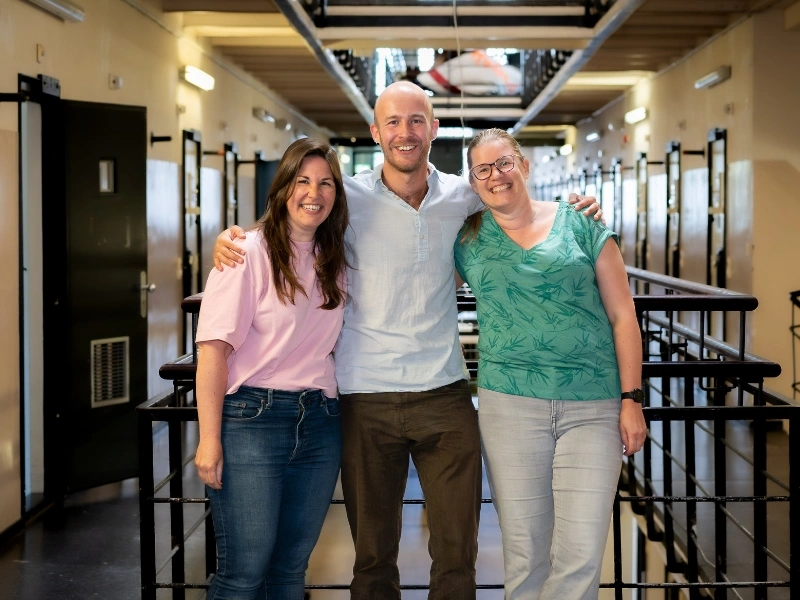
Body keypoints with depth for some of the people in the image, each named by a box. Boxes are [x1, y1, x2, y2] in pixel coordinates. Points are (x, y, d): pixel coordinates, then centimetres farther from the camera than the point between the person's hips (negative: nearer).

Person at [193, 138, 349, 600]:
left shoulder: (335, 262, 12)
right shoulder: (250, 252, -7)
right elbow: (214, 347, -13)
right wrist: (210, 439, -17)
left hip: (319, 422, 6)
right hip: (252, 418, -6)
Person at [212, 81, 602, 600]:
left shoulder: (461, 196, 3)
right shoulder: (349, 197, -3)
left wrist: (576, 210, 4)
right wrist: (229, 237, -10)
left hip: (444, 395, 2)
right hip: (366, 399, -1)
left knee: (458, 553, 7)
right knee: (373, 556, 11)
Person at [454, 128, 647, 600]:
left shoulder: (581, 224, 4)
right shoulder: (466, 237, 8)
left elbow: (623, 316, 4)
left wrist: (632, 400, -1)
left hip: (593, 406, -1)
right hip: (509, 402, 1)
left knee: (582, 554, -6)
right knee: (525, 552, 5)